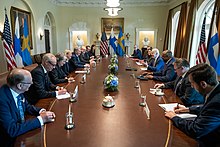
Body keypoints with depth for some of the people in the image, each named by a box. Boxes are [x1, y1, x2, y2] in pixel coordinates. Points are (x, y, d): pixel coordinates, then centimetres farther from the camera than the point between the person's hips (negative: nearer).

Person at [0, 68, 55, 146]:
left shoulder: (17, 91, -7)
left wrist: (41, 111, -9)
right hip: (11, 141, -6)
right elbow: (12, 130, -28)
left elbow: (27, 106, 10)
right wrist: (40, 119, -26)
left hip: (22, 128, 7)